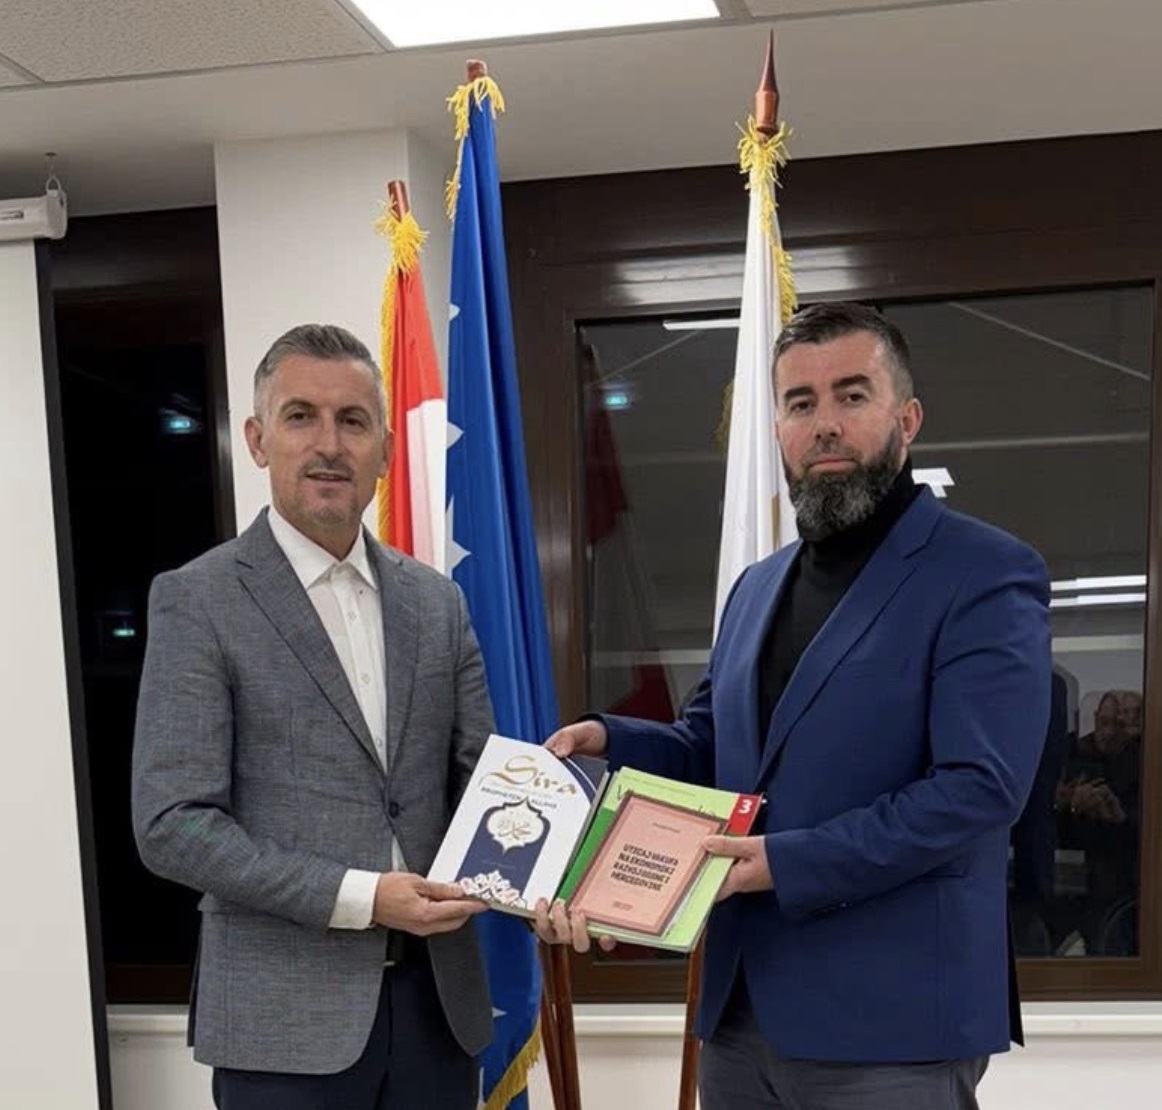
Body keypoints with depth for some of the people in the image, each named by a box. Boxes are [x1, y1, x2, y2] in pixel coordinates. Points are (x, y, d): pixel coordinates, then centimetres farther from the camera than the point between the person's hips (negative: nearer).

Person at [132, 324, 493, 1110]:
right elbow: (172, 824, -12)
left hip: (437, 997, 5)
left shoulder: (437, 601, 7)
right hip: (287, 1015, -4)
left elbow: (480, 779, 9)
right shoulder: (198, 600, -7)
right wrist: (358, 896, -17)